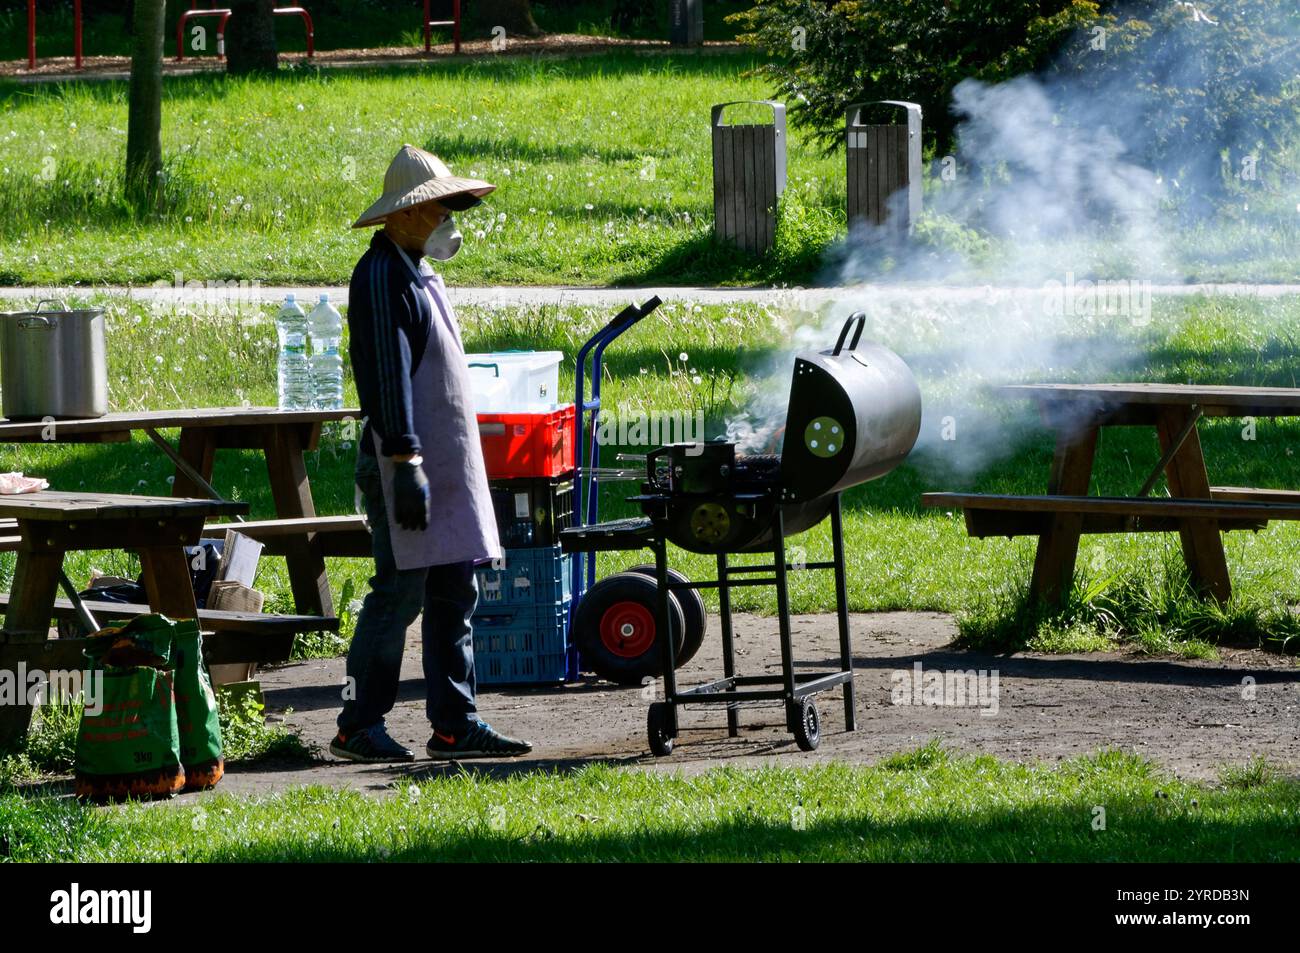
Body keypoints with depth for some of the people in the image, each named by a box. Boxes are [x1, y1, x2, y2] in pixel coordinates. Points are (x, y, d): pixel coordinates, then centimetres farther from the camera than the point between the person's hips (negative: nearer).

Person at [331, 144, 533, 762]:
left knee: (455, 594, 9)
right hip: (407, 462, -10)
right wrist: (406, 463, -24)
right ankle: (359, 726, -3)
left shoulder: (419, 273, 18)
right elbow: (388, 377, -19)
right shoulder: (381, 276, -12)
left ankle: (454, 723, 12)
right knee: (401, 590, -9)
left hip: (449, 462, 10)